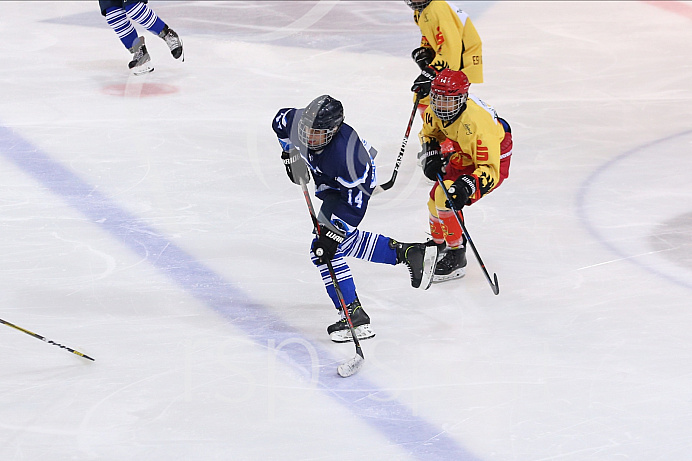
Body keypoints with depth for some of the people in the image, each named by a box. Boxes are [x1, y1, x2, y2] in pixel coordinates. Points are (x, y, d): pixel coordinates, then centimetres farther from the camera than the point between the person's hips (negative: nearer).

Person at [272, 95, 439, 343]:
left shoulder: (345, 153, -41)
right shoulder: (295, 121, -23)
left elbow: (355, 201, -34)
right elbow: (280, 121, 4)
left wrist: (332, 233, -36)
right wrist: (290, 153, 8)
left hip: (355, 184, -9)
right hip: (329, 182, 9)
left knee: (324, 249, -16)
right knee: (347, 242, 19)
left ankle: (355, 316, -15)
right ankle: (407, 252, 30)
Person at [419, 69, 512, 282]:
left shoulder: (477, 124, -39)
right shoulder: (436, 109, -17)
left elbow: (489, 170, -36)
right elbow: (429, 132, 8)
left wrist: (468, 186, -50)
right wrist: (431, 157, -9)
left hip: (493, 162, -8)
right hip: (463, 157, 8)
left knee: (446, 199, -23)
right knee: (436, 200, 11)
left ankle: (456, 256, -9)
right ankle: (438, 244, 40)